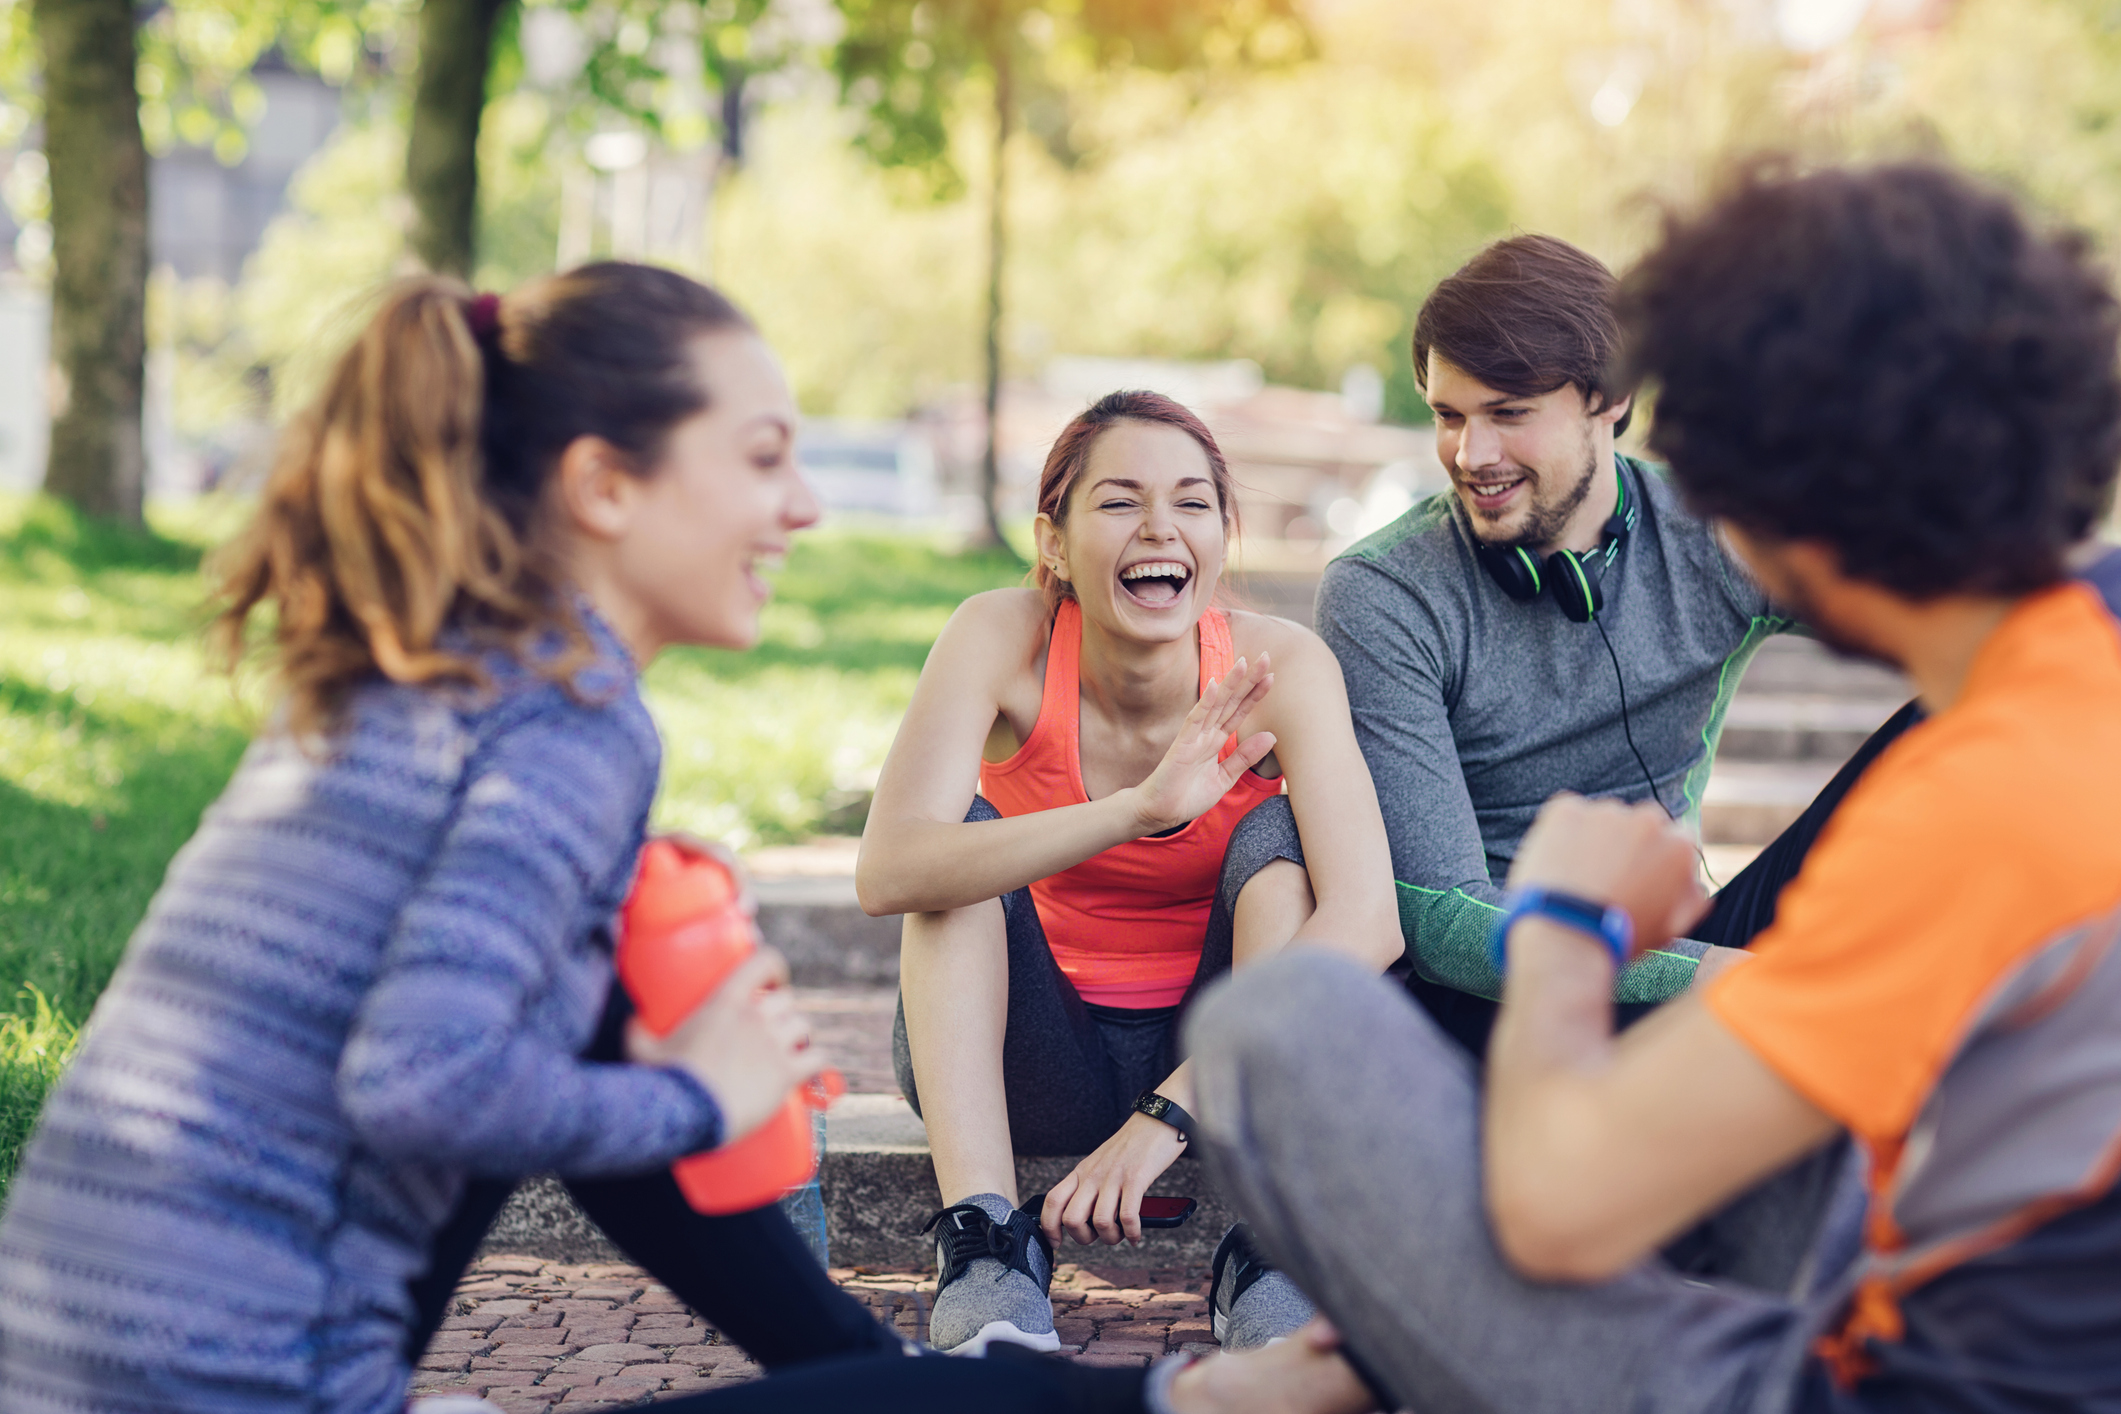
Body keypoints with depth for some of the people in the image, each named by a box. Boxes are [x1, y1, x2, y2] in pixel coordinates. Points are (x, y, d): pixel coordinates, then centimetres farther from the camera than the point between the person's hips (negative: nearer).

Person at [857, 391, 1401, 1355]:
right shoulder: (1004, 639, -19)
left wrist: (1167, 1113, -40)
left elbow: (1366, 923, -31)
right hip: (1037, 1058, 0)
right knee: (969, 832, -23)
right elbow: (888, 872, -35)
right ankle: (986, 1249, -32)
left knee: (1278, 835, -23)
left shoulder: (1280, 662, -18)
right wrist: (1140, 810, -47)